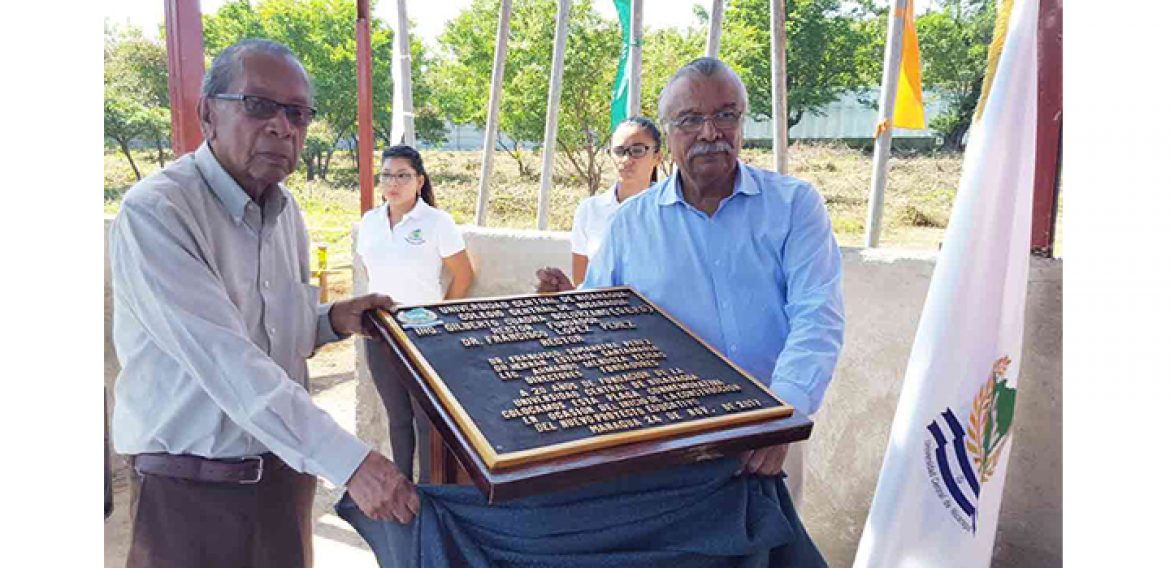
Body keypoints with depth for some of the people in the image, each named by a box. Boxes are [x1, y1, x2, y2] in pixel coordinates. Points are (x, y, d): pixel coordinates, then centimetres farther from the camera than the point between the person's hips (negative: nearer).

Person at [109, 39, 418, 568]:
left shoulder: (285, 210, 6)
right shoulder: (154, 212, -18)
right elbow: (223, 360, -28)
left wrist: (332, 320, -5)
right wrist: (349, 460, -33)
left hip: (286, 471, 6)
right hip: (191, 489, -6)